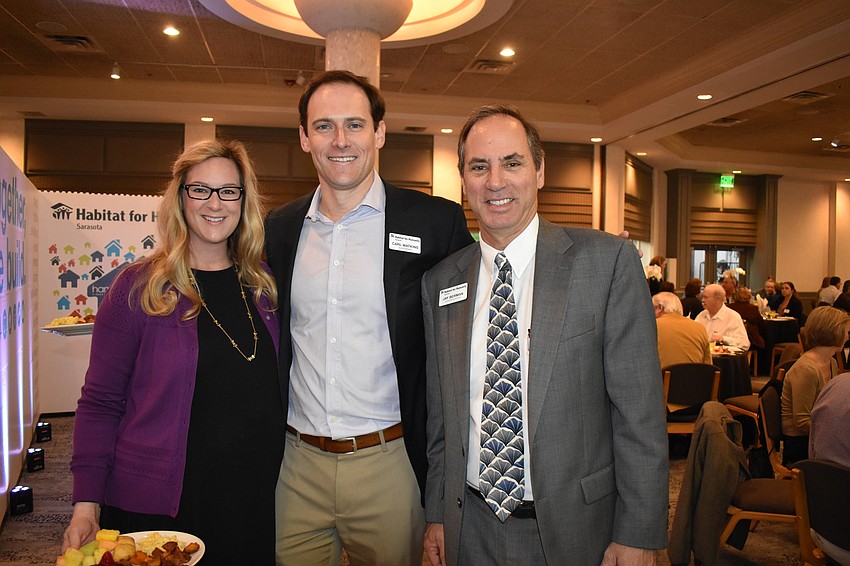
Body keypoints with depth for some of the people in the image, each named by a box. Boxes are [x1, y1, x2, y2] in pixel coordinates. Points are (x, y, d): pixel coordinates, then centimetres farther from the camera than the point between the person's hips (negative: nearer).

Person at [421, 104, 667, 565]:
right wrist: (436, 513, 8)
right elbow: (439, 414, 7)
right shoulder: (440, 283, 1)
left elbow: (639, 411, -10)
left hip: (576, 529, -2)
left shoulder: (608, 261, -10)